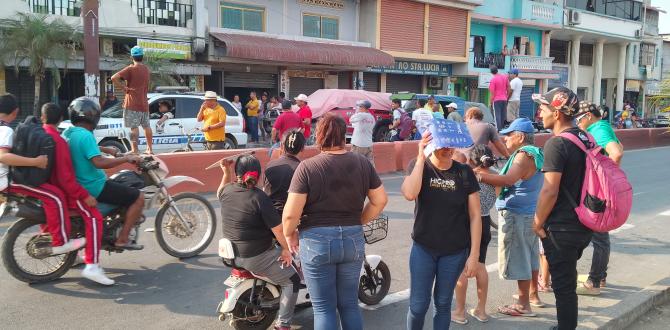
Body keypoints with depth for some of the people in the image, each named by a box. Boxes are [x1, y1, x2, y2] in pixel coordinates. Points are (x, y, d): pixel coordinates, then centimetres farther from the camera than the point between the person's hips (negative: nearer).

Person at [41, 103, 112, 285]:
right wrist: (84, 196, -22)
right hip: (60, 189, -10)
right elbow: (65, 177, -27)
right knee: (93, 217, -19)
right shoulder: (57, 141, -23)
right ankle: (92, 265, -28)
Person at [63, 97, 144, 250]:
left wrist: (106, 149, 25)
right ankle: (122, 239, -4)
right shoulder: (85, 135, -23)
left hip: (78, 184, 10)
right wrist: (126, 158, -23)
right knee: (138, 197, -7)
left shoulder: (67, 133, 7)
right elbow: (99, 162, -33)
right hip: (94, 188, -10)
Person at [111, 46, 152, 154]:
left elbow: (114, 78, -19)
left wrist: (123, 87, -10)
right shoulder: (147, 69, 10)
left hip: (133, 104, -6)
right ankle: (150, 149, 21)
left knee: (134, 127, -6)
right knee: (147, 126, 15)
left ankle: (134, 150, -8)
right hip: (144, 103, 6)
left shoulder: (130, 69, -10)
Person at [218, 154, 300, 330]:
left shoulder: (227, 191, -4)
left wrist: (226, 173, 15)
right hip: (255, 257, -8)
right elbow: (278, 228, -20)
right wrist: (286, 249, -6)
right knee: (292, 281, 6)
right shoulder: (259, 197, -22)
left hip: (232, 254, 8)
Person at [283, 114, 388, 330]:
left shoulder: (307, 167, -12)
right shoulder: (362, 163, 0)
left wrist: (289, 234, 3)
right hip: (353, 239, 4)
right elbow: (380, 200, 5)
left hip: (317, 241, -4)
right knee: (350, 304, 18)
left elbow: (291, 213, -16)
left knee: (324, 308, 9)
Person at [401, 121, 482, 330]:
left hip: (455, 251, 1)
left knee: (443, 304, 13)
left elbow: (475, 215, -3)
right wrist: (421, 157, -25)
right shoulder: (419, 166, -6)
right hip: (423, 248, 0)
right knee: (418, 305, 3)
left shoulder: (464, 173, -5)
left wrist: (474, 254, -6)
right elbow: (410, 194, -27)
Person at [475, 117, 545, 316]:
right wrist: (486, 174, 14)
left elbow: (508, 180, -33)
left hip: (517, 215, -10)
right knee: (530, 255, 20)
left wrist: (480, 176, -30)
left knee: (519, 258, -2)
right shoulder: (534, 153, 12)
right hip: (530, 212, 10)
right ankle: (533, 295, 34)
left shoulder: (524, 155, -19)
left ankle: (524, 305, 7)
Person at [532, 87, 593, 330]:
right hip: (584, 225, 9)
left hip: (562, 228, -9)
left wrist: (538, 223, -10)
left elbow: (550, 191, -22)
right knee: (568, 282, 22)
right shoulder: (585, 138, 8)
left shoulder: (556, 144, -19)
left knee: (563, 286, 3)